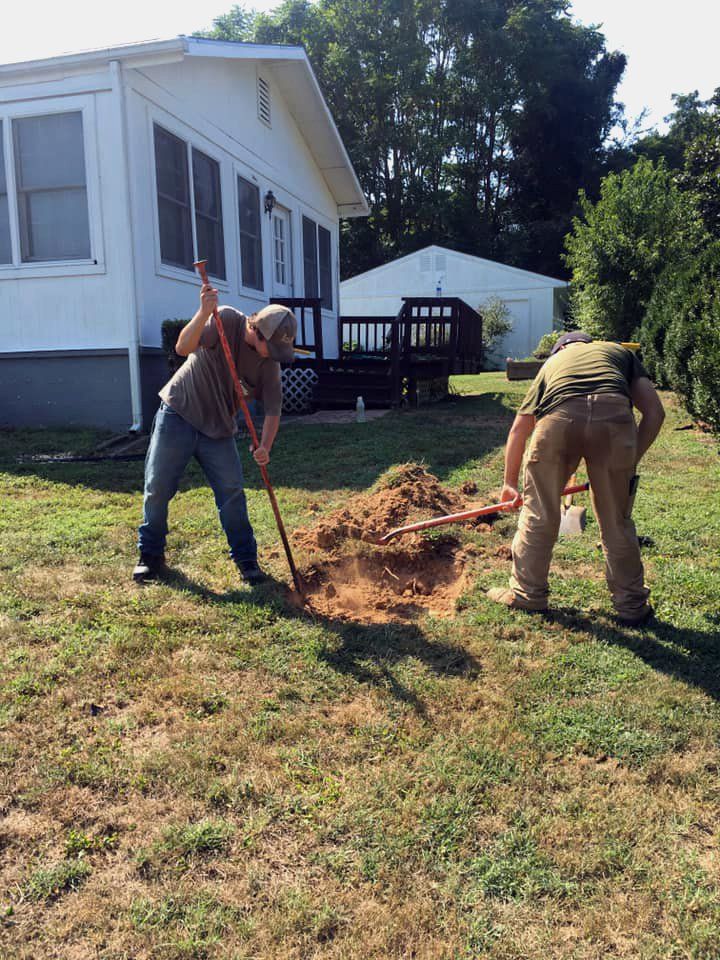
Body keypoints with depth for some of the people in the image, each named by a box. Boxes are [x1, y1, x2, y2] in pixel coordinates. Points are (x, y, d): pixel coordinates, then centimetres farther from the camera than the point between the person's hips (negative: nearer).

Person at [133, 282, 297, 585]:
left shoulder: (269, 363, -8)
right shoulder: (226, 320, -17)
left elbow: (272, 411, -7)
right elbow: (183, 348, -28)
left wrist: (265, 447, -23)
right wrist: (204, 312, -43)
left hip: (218, 429, 2)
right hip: (177, 415, -2)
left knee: (232, 493, -2)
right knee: (157, 488, 3)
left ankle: (246, 558, 13)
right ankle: (151, 555, 21)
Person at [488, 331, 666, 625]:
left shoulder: (551, 362, 39)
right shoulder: (619, 351, 37)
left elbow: (518, 429, 39)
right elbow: (654, 411, 23)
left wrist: (510, 483, 48)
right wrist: (632, 461, 28)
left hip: (558, 419, 0)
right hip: (615, 415, 0)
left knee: (539, 514, 16)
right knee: (617, 519, 15)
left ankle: (528, 593, 30)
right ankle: (631, 604, 28)